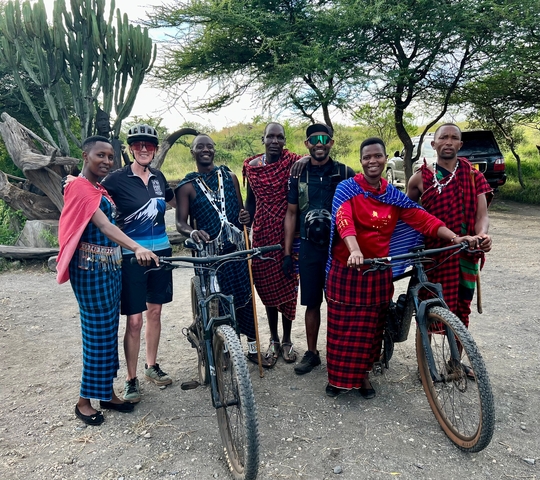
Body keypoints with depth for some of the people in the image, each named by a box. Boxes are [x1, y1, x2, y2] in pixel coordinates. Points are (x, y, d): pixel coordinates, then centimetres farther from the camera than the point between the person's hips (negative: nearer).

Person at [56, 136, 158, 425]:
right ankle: (85, 400, 14)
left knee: (110, 329, 13)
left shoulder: (101, 190, 15)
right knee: (98, 331, -2)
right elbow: (102, 225, -28)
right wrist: (137, 248, -41)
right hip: (91, 268, -9)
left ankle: (106, 392, 26)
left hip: (110, 265, 9)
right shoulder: (78, 186, -14)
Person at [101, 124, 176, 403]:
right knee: (134, 320, -2)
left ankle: (152, 366, 32)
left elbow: (172, 201, 25)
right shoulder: (117, 179, -8)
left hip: (160, 251, 5)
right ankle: (131, 379, 15)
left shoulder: (158, 177, 7)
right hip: (132, 255, -5)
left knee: (154, 311, 14)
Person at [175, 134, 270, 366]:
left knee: (246, 297, 7)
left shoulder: (229, 177, 11)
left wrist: (245, 217, -5)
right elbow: (180, 223, -5)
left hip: (236, 248, 3)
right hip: (209, 252, -3)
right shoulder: (187, 186, 0)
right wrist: (192, 232, -27)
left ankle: (253, 348, 23)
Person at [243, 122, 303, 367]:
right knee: (267, 287, 9)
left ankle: (287, 340, 24)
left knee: (288, 287, 6)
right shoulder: (252, 166, 5)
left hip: (287, 232, -2)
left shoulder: (293, 162, -4)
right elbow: (250, 200, 11)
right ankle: (273, 340, 26)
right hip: (263, 233, 2)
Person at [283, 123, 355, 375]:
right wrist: (287, 253, 4)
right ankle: (311, 353, 23)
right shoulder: (298, 175, 5)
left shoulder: (345, 173, 0)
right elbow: (291, 214, 8)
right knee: (312, 303, 9)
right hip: (309, 248, 2)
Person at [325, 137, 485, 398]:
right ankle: (338, 376, 24)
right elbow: (344, 220, -24)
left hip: (378, 271, 4)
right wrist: (355, 251, -42)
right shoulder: (347, 188, -7)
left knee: (371, 326, 13)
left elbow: (421, 218, -2)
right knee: (343, 325, 6)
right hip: (347, 268, -3)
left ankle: (363, 373, 32)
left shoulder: (393, 195, 6)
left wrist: (456, 238, -16)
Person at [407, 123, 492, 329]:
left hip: (464, 256, 1)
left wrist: (482, 235, -27)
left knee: (460, 311, 10)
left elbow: (481, 214, -6)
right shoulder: (421, 178, -1)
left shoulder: (473, 177, 2)